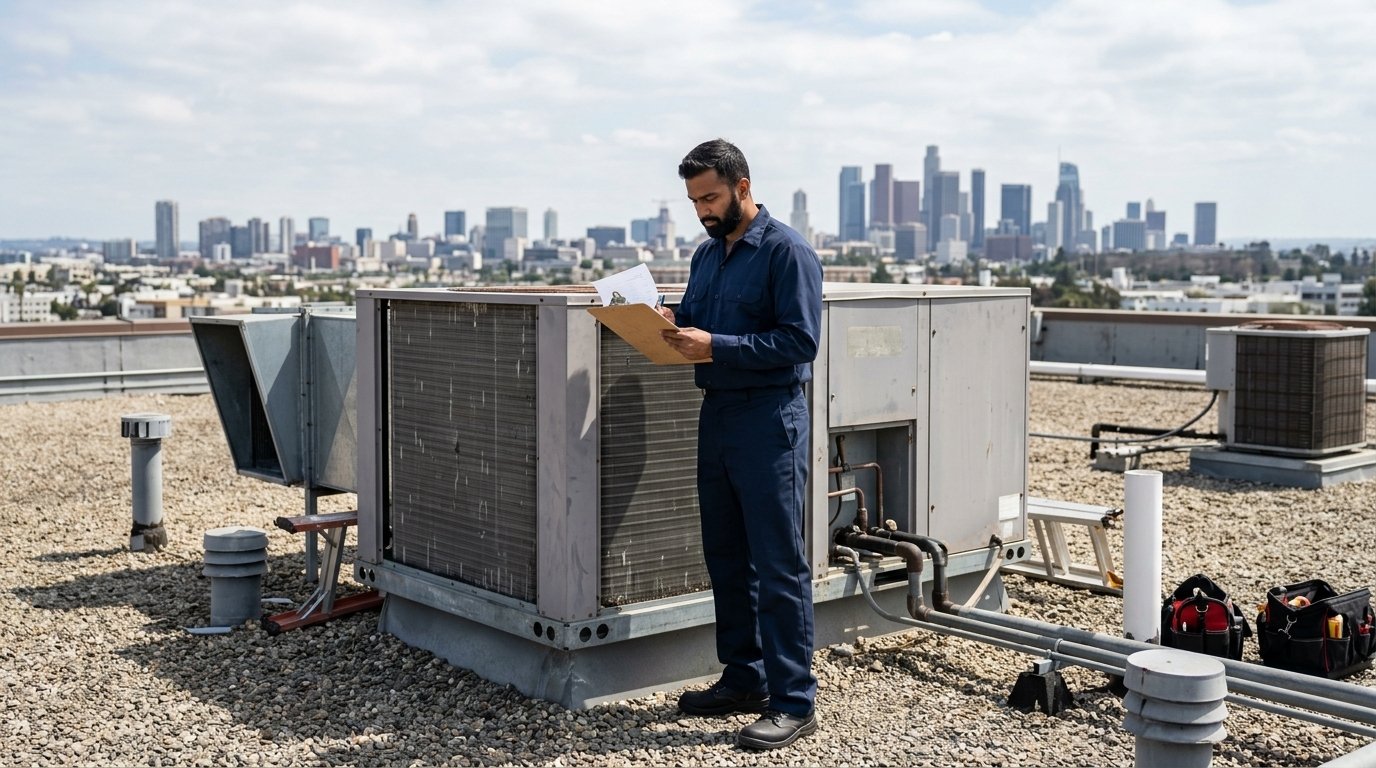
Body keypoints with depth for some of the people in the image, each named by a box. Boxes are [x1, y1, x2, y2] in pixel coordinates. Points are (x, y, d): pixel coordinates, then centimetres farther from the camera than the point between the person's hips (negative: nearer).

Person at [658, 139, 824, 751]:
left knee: (778, 564, -5)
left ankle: (793, 701, 1)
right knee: (726, 557, 14)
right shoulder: (706, 255, 15)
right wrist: (674, 327, -3)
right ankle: (743, 677, 26)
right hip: (716, 414, 8)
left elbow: (800, 340, -17)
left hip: (769, 419, -8)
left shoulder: (786, 252, -10)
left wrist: (717, 346, -21)